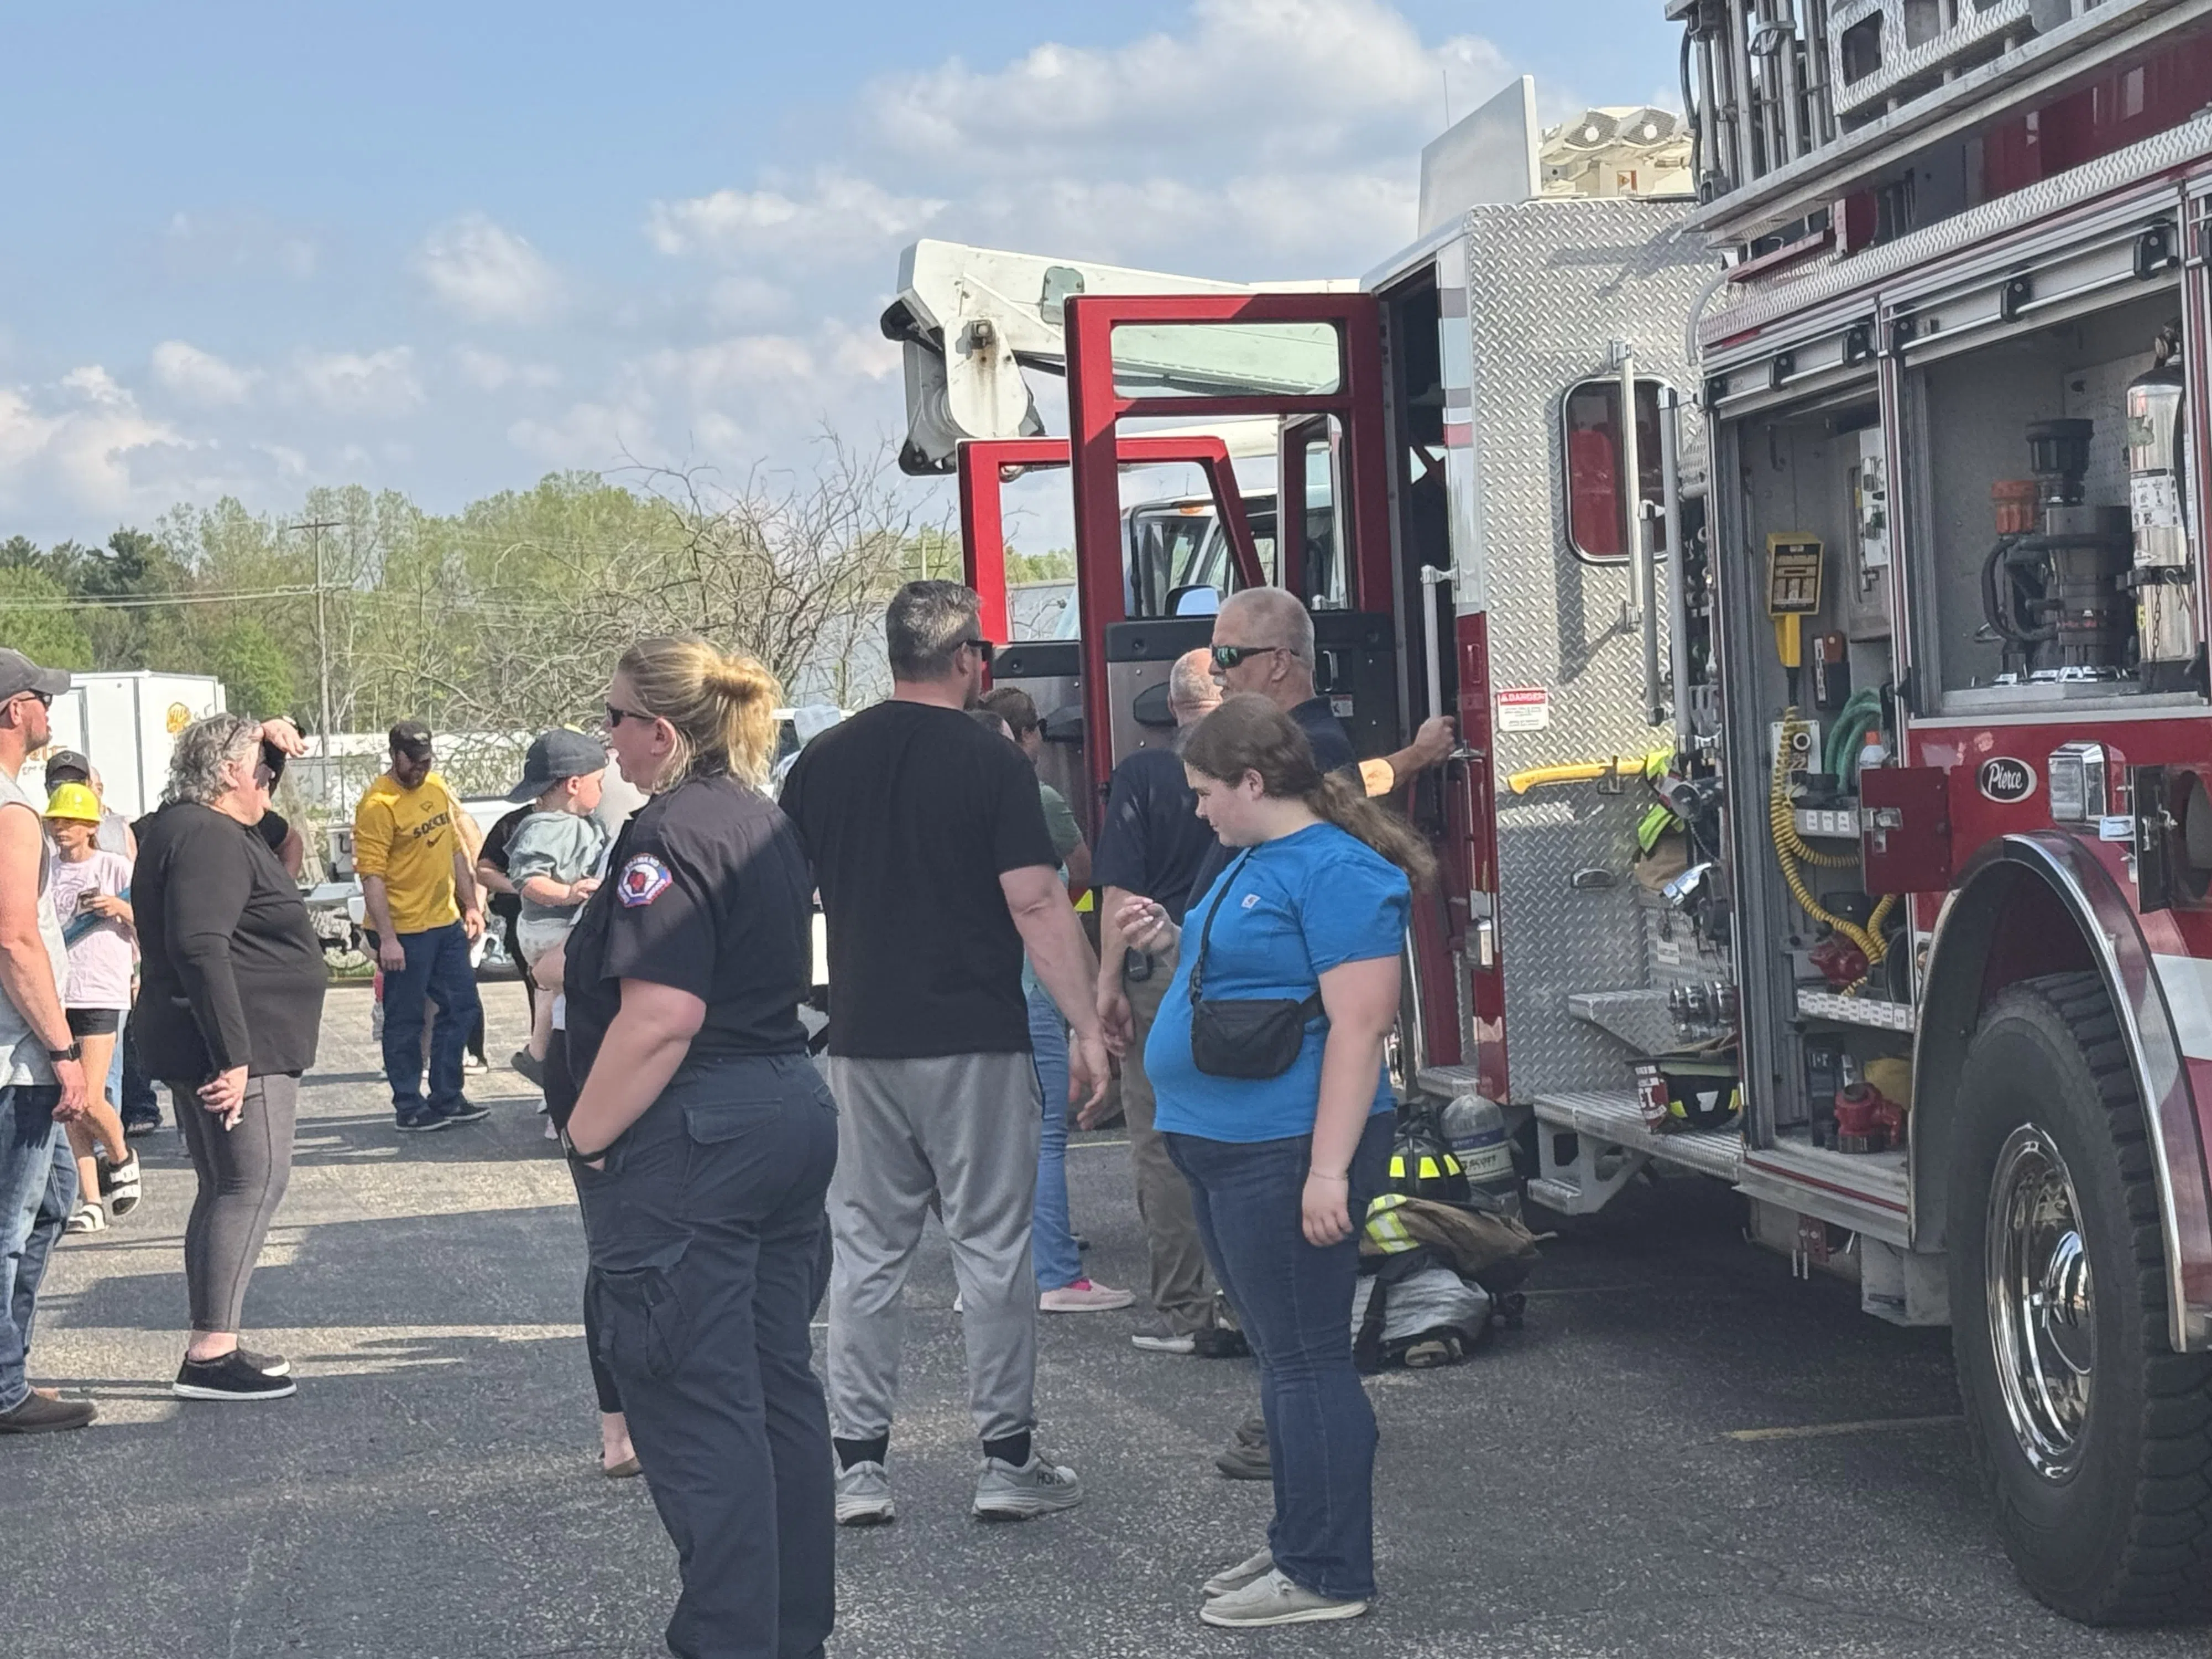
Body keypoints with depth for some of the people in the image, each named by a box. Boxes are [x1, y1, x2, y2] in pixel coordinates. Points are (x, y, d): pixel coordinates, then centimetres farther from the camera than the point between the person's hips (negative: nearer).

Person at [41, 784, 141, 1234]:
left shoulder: (116, 868, -1)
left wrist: (121, 909, -17)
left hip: (101, 994, -4)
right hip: (54, 994, 4)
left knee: (90, 1100, -12)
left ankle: (121, 1158, 19)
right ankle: (90, 1201, 10)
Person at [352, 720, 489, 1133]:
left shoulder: (437, 787, 8)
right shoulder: (377, 804, -16)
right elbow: (372, 876, -19)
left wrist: (470, 905, 14)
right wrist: (387, 939, -22)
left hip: (446, 923, 8)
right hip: (404, 932, -8)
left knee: (461, 1009, 13)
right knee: (405, 1022, 3)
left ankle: (446, 1098, 24)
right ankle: (409, 1108, 13)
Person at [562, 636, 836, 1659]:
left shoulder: (671, 835, -16)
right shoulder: (767, 824, 14)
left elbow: (663, 1015, -24)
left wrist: (586, 1136, -15)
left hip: (693, 1142, -10)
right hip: (794, 1111, 10)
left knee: (698, 1409, -3)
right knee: (779, 1384, 15)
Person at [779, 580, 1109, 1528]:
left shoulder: (822, 763, 5)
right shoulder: (992, 765, -8)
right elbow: (1038, 906, -13)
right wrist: (1087, 1029, -10)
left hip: (862, 1041, 4)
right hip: (977, 1043, -4)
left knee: (865, 1253, 9)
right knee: (993, 1250, 3)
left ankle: (859, 1467, 10)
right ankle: (1007, 1462, 8)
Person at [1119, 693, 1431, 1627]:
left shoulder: (1335, 872, -16)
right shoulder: (1254, 860, 15)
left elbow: (1359, 1026, -21)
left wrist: (1329, 1170, -25)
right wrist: (1174, 941, 11)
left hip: (1285, 1152, -10)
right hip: (1225, 1151, 10)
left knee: (1305, 1359, -4)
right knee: (1280, 1357, 17)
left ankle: (1326, 1575, 3)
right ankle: (1298, 1544, 27)